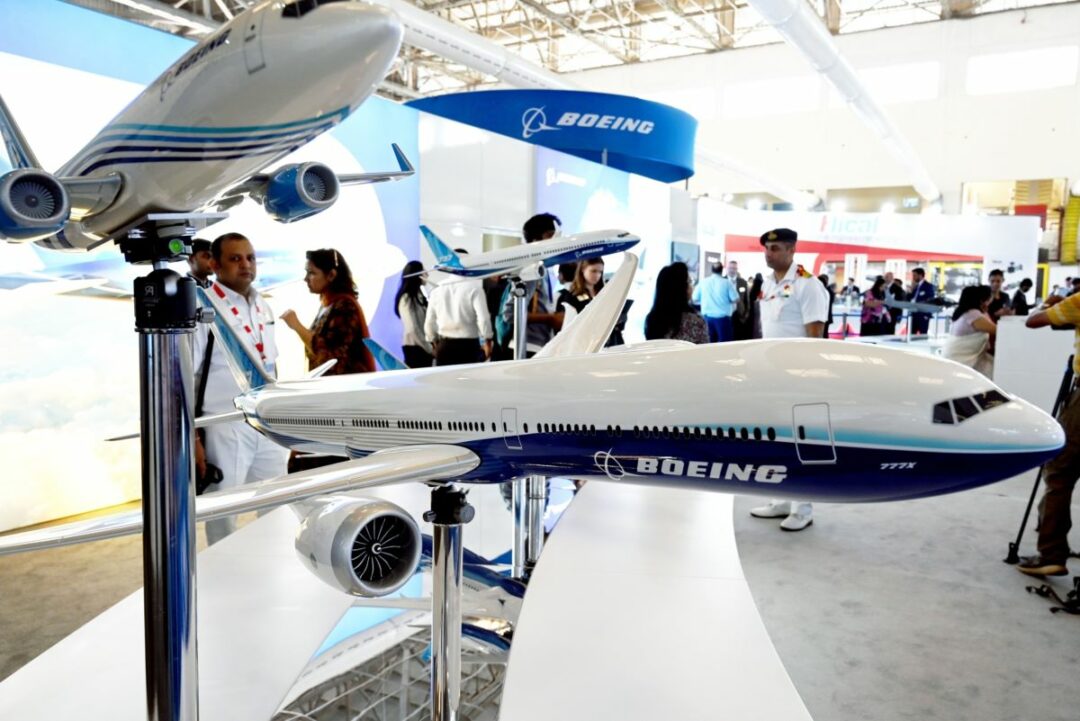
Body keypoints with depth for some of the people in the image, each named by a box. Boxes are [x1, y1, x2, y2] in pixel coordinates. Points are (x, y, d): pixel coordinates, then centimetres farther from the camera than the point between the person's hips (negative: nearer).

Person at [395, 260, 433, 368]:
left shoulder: (419, 296, 13)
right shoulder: (406, 298, -12)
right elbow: (412, 329, -17)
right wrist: (429, 349, -12)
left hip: (423, 346, 8)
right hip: (414, 347, -8)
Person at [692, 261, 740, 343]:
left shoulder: (703, 282, 3)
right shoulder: (727, 282, -3)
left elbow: (695, 300, 5)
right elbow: (735, 299, -4)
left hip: (707, 317, 3)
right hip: (722, 317, -3)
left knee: (709, 344, 10)